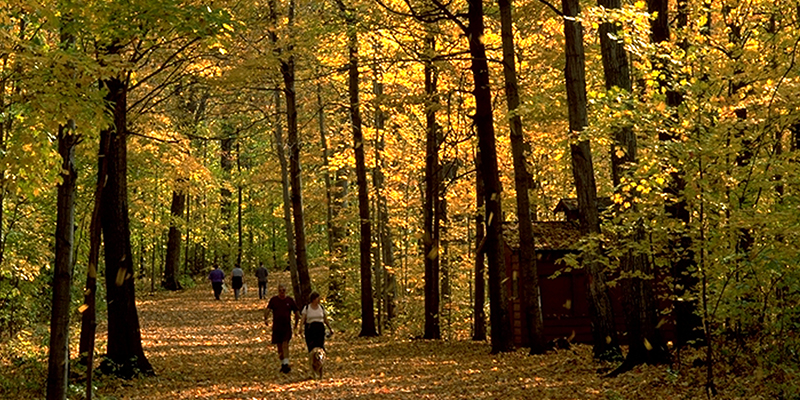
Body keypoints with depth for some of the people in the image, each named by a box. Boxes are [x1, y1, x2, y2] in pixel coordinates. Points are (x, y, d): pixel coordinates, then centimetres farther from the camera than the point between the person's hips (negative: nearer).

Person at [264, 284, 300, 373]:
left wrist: (296, 324, 13)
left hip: (287, 327, -2)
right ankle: (283, 364, 22)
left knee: (285, 345, -15)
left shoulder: (290, 300, 4)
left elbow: (297, 313, 12)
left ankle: (286, 364, -23)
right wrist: (266, 319, -27)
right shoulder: (273, 300, 4)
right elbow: (267, 310, -8)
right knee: (279, 347, 8)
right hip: (276, 327, 2)